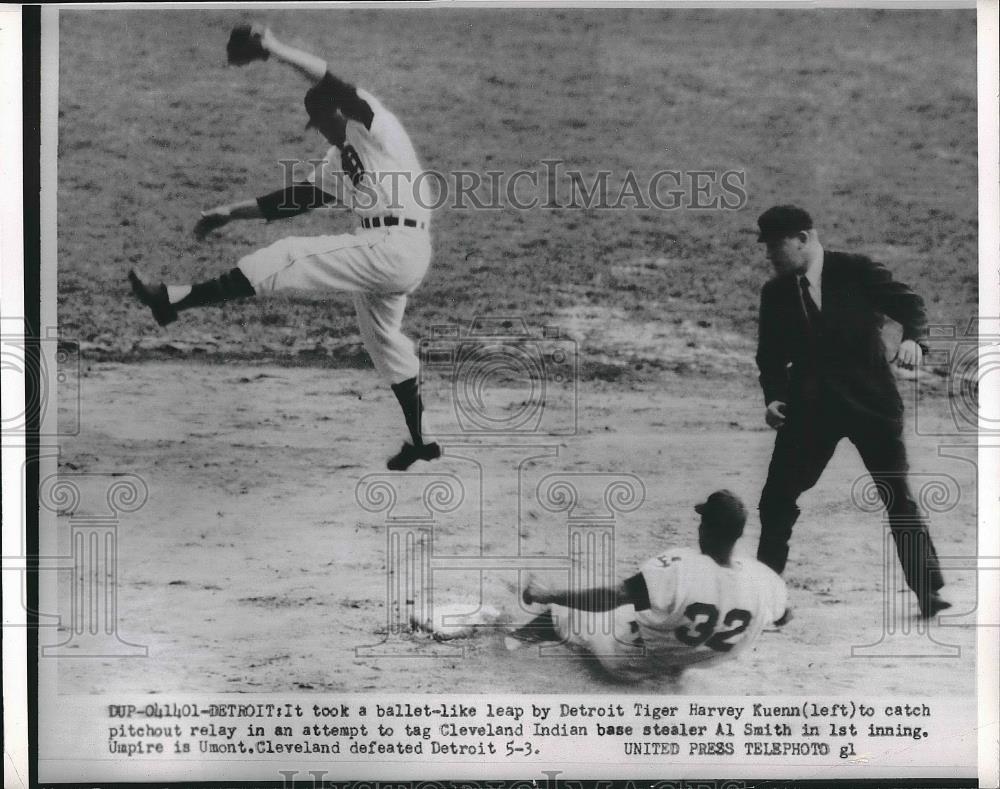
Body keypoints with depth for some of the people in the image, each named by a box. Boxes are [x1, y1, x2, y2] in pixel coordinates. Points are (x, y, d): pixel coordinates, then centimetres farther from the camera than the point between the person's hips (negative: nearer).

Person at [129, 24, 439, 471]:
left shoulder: (374, 125, -4)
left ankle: (173, 301, -12)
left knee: (286, 258, -13)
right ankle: (419, 441, 26)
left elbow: (333, 85, -23)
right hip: (389, 253, 11)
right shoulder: (338, 159, 23)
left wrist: (276, 51, -31)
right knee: (383, 339, 20)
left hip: (397, 246, -11)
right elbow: (296, 199, 23)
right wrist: (232, 212, 20)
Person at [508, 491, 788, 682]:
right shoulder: (765, 581, -23)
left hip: (630, 662, -5)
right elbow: (783, 619, 0)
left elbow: (612, 597, -34)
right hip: (687, 661, 5)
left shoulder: (678, 567, -36)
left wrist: (547, 596, -22)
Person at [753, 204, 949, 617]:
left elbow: (907, 302, -9)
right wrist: (773, 396, -6)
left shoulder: (857, 271, -5)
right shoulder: (775, 293, 6)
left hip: (870, 399, -3)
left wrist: (912, 337, -29)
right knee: (776, 499, -2)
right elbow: (771, 355, 11)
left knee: (898, 498, 2)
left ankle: (929, 591, 12)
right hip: (809, 405, 3)